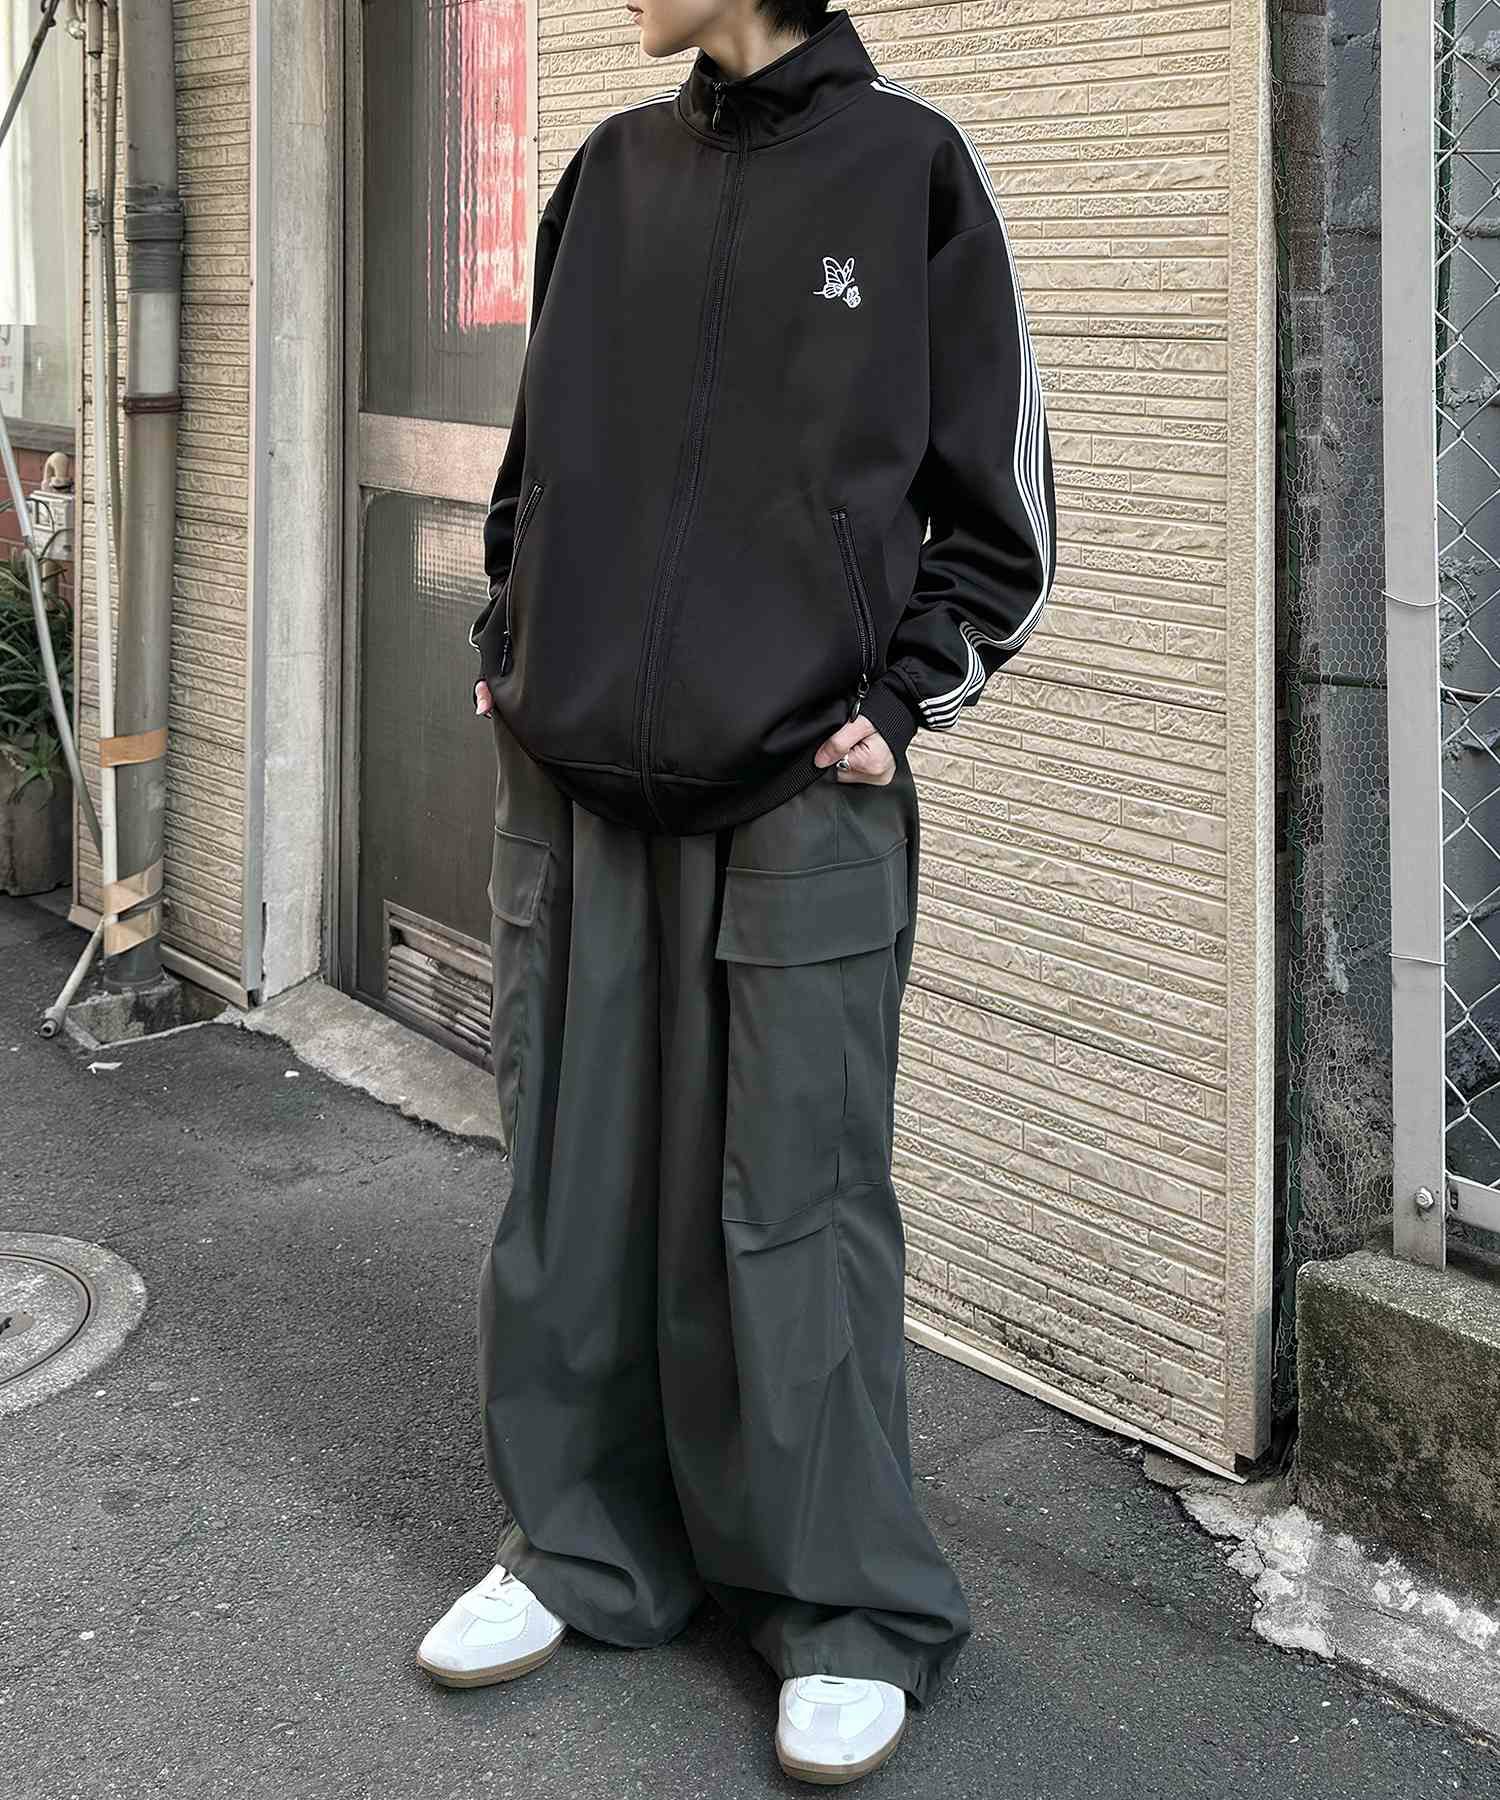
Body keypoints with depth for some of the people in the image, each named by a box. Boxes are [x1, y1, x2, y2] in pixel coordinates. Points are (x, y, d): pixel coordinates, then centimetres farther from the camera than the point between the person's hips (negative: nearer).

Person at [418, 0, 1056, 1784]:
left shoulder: (904, 161, -1)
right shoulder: (613, 169, 11)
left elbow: (1000, 496, 2)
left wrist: (903, 700, -5)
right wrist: (512, 647, 11)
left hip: (802, 793, -4)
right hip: (576, 773, 5)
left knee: (792, 1204, 0)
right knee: (575, 1177, 9)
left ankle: (849, 1611, 13)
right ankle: (582, 1546, 25)